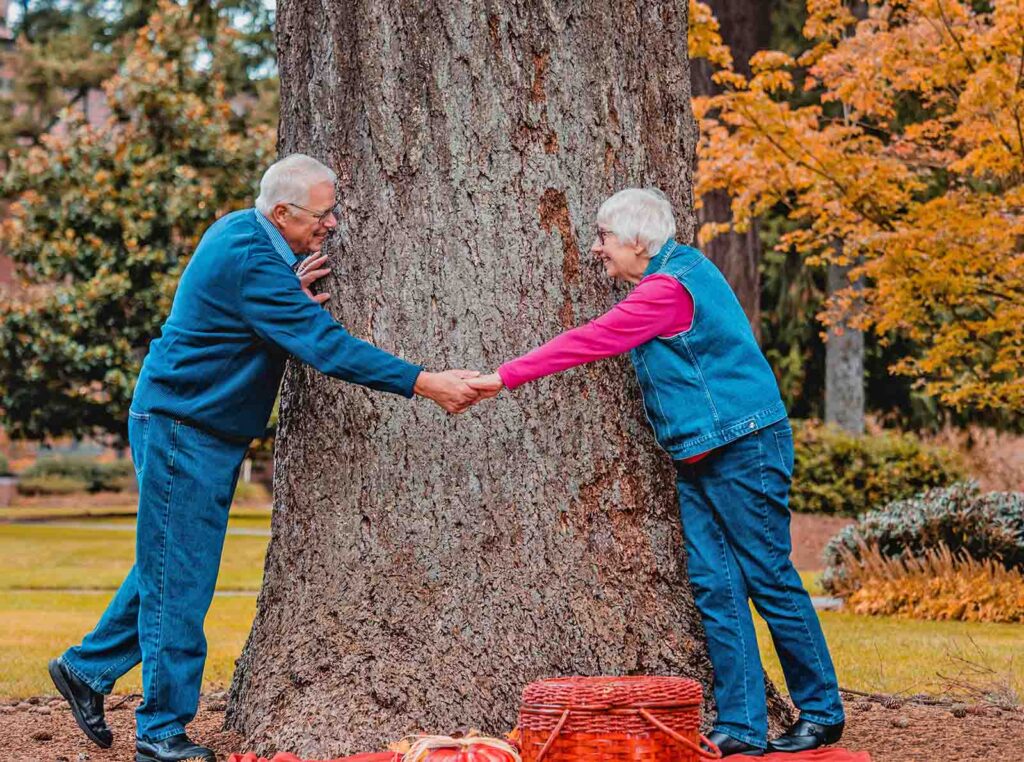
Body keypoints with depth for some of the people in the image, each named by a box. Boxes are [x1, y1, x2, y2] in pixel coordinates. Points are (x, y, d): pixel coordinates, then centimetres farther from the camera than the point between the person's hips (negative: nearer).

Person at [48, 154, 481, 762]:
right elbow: (326, 346, -29)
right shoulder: (249, 260, -25)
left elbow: (271, 317, 17)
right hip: (182, 431, -10)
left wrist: (294, 294, -6)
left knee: (170, 569, 18)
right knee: (178, 581, -5)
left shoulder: (241, 233, 7)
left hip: (208, 432, 10)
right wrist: (425, 383, -29)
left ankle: (87, 668, 30)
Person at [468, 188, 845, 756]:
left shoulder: (668, 289, -16)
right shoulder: (679, 271, 15)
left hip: (744, 449, -10)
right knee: (714, 587, 4)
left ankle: (822, 713, 8)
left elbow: (589, 343, -18)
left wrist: (505, 377, -14)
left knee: (769, 580, -3)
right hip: (698, 458, 10)